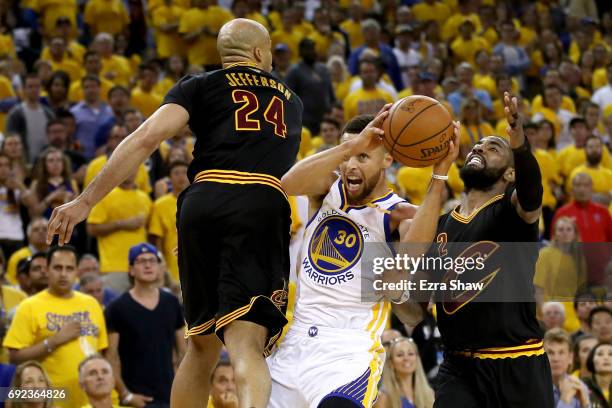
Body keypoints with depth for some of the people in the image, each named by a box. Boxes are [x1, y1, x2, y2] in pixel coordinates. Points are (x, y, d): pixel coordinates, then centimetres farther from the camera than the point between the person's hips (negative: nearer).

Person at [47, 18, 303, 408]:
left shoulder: (200, 86, 19)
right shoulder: (292, 101, 30)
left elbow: (146, 138, 3)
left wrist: (86, 201, 0)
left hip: (203, 201, 0)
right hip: (264, 206, 0)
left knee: (202, 346, 18)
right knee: (246, 346, -16)